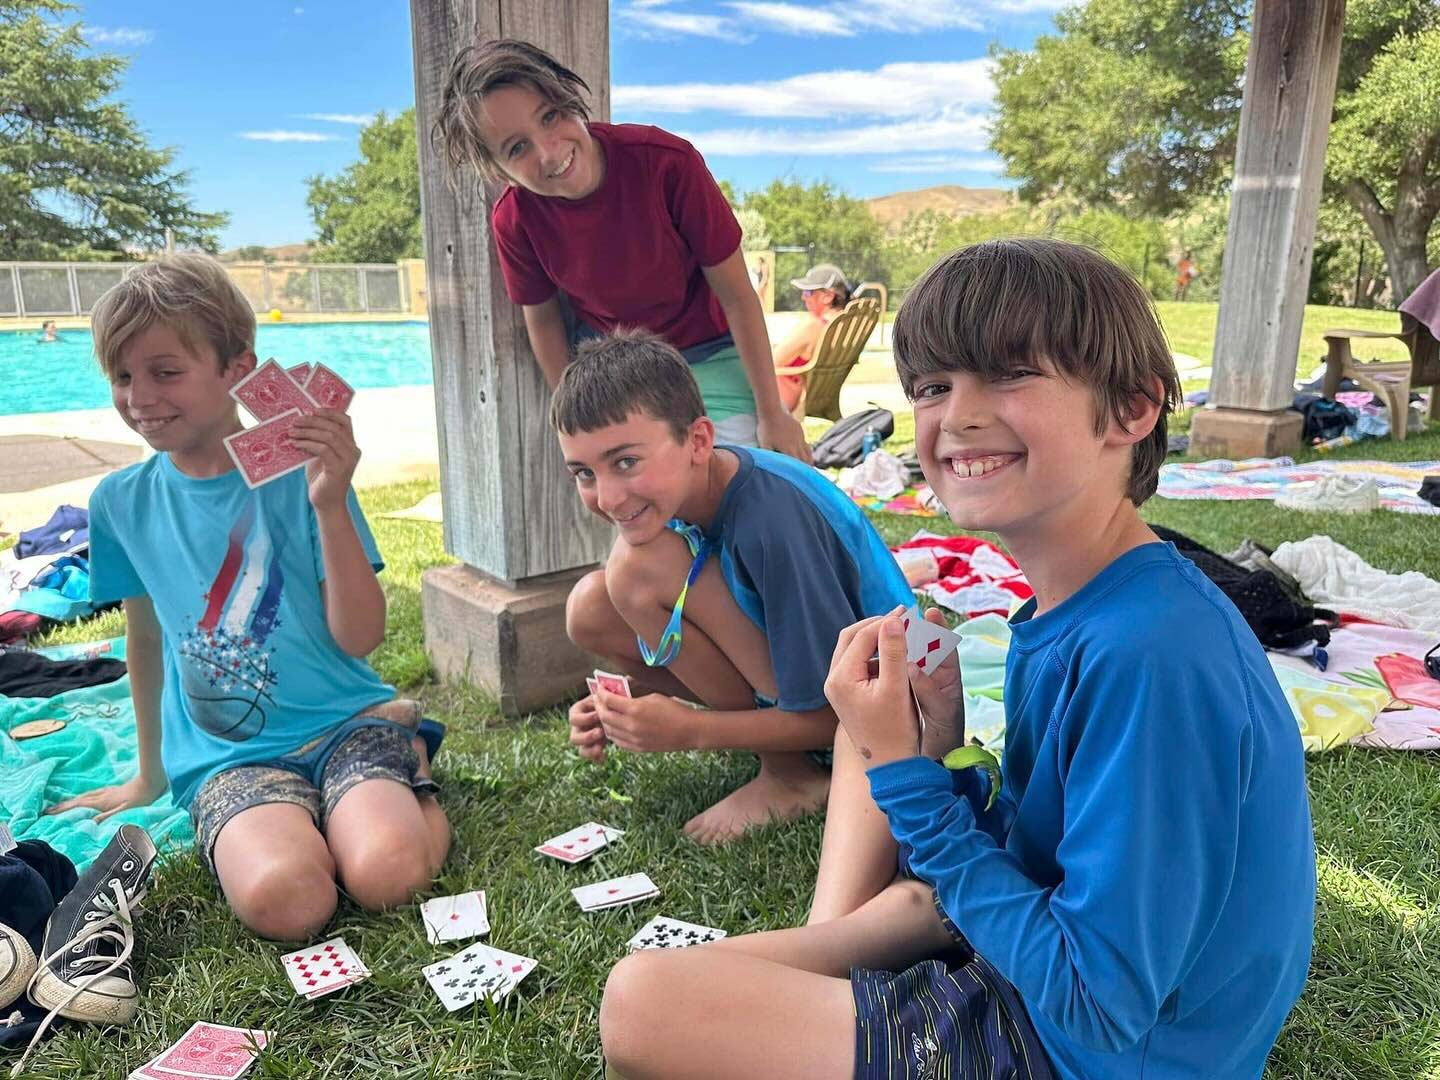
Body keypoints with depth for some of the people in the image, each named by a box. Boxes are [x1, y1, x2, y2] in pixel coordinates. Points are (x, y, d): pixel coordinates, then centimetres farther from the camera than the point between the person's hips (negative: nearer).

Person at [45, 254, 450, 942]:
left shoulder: (299, 471, -6)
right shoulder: (121, 502, 5)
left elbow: (360, 638, -10)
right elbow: (145, 638, 18)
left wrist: (331, 506, -22)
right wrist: (149, 775, 27)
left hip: (345, 722, -1)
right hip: (226, 755, 2)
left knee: (387, 874, -28)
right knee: (282, 899, -30)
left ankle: (408, 758, -1)